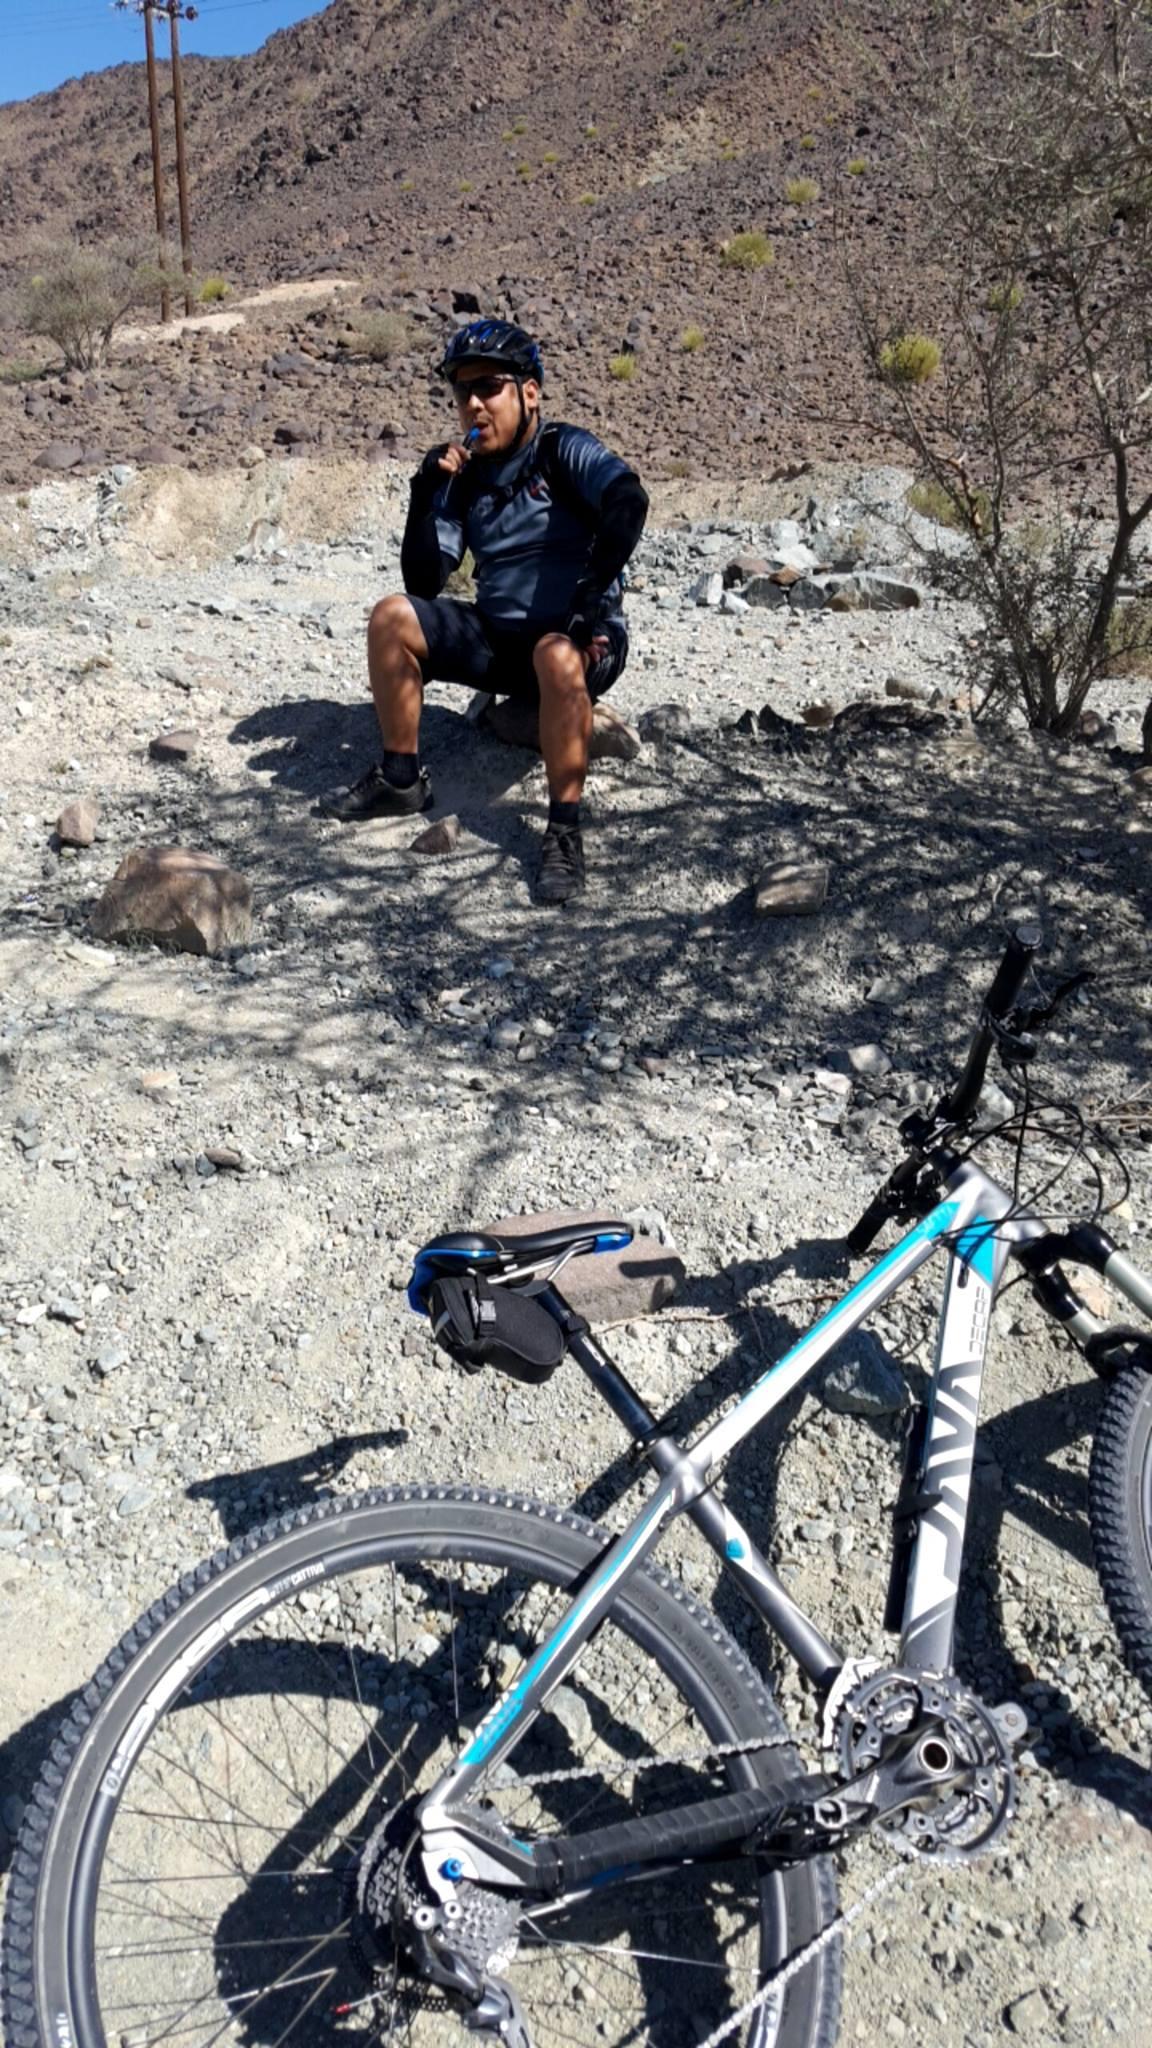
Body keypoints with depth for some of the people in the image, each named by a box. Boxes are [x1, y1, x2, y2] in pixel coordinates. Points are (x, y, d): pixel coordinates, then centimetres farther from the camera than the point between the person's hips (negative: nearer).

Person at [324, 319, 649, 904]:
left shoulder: (565, 452, -8)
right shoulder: (466, 480, 7)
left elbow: (628, 501, -29)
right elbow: (423, 583, 1)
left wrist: (588, 599, -34)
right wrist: (427, 494, -10)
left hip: (580, 639, -6)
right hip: (498, 638, 6)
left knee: (558, 656, -40)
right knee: (393, 618, -9)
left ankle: (564, 831, -33)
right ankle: (400, 778, 1)